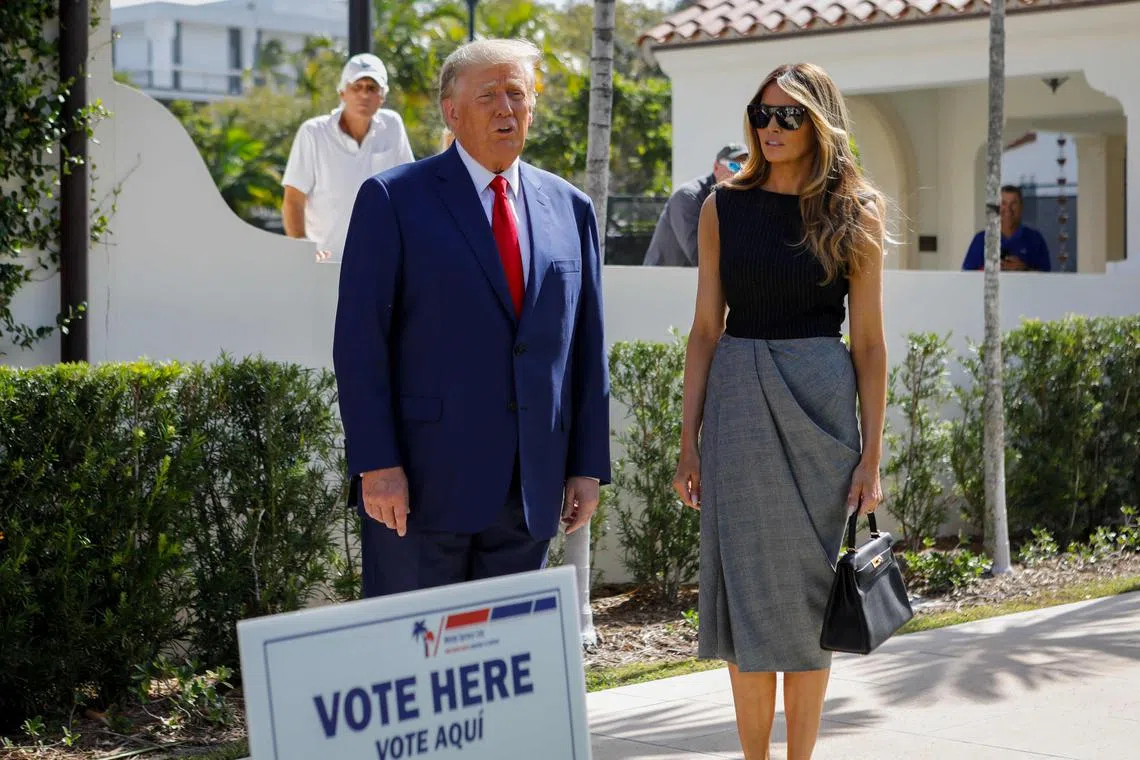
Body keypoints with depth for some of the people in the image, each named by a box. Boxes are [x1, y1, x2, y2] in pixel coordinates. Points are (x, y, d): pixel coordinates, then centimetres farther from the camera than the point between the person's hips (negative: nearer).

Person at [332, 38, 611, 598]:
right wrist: (375, 465, -13)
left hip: (531, 488, 4)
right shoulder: (394, 199, -2)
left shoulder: (570, 208, 12)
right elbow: (359, 342, -6)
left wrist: (588, 466, 8)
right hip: (422, 481, -4)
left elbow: (587, 345, 12)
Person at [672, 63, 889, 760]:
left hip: (819, 405, -1)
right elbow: (706, 330, 5)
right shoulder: (725, 208, 5)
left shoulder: (856, 214, 1)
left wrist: (871, 456, -4)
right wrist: (689, 441, 1)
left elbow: (870, 342, 1)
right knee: (747, 586, 3)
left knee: (808, 592, 5)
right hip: (737, 404, 1)